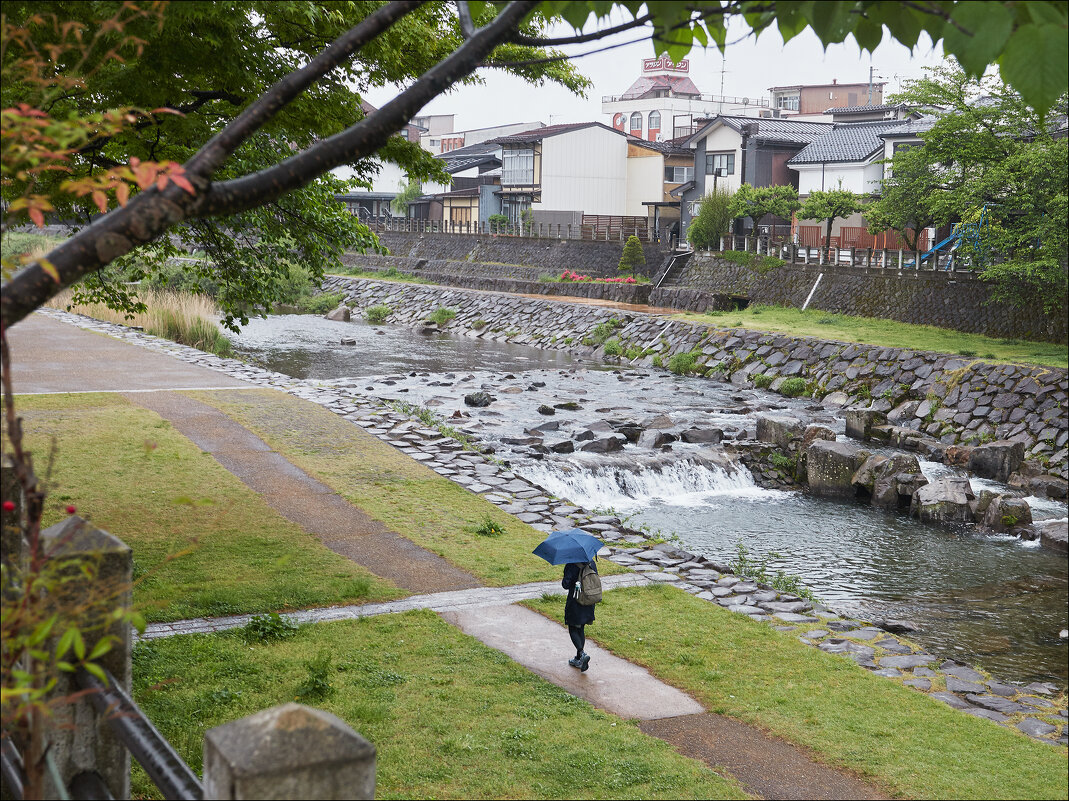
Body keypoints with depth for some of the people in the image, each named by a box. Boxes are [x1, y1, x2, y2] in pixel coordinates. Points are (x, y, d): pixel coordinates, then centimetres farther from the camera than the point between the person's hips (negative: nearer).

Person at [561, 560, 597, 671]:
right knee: (580, 629, 17)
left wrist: (564, 580, 1)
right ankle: (578, 659, 22)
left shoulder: (571, 566, -18)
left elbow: (566, 585, -18)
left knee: (573, 630, 5)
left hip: (575, 602, -6)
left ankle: (582, 654, -16)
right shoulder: (591, 564, 0)